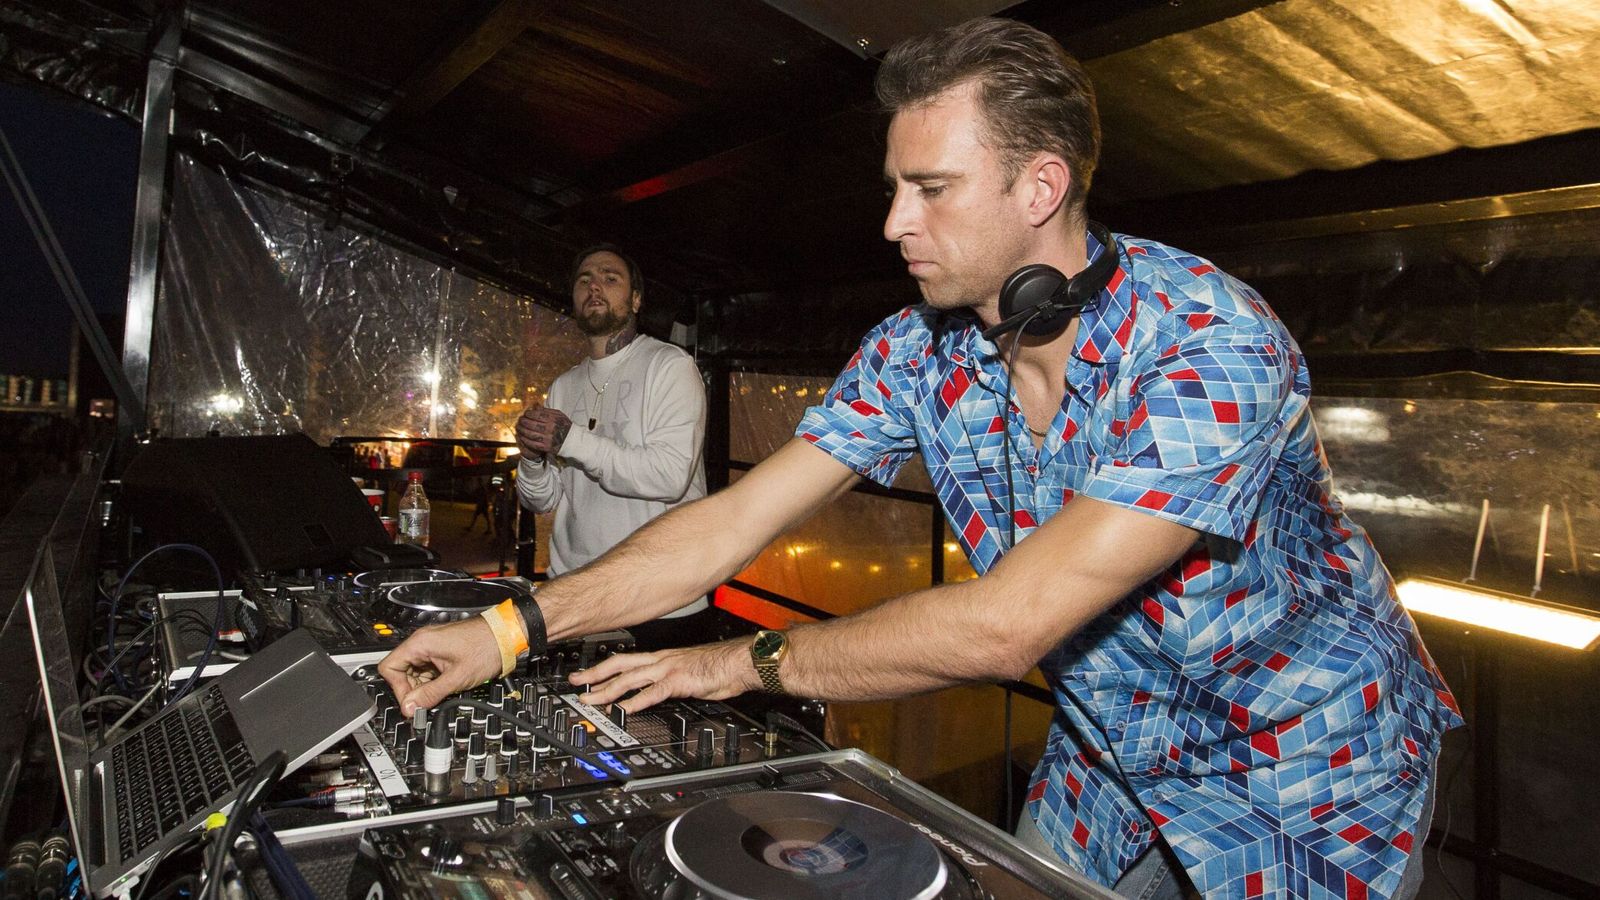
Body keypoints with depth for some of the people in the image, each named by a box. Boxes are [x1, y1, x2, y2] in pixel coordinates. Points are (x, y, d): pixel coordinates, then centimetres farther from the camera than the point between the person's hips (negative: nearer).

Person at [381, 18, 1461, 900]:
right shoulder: (915, 353, -13)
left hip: (1312, 766, -4)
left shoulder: (1210, 343, -33)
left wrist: (751, 663, -24)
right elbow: (731, 523, -13)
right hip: (1113, 755, 5)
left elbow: (999, 627, -36)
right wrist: (516, 626, -18)